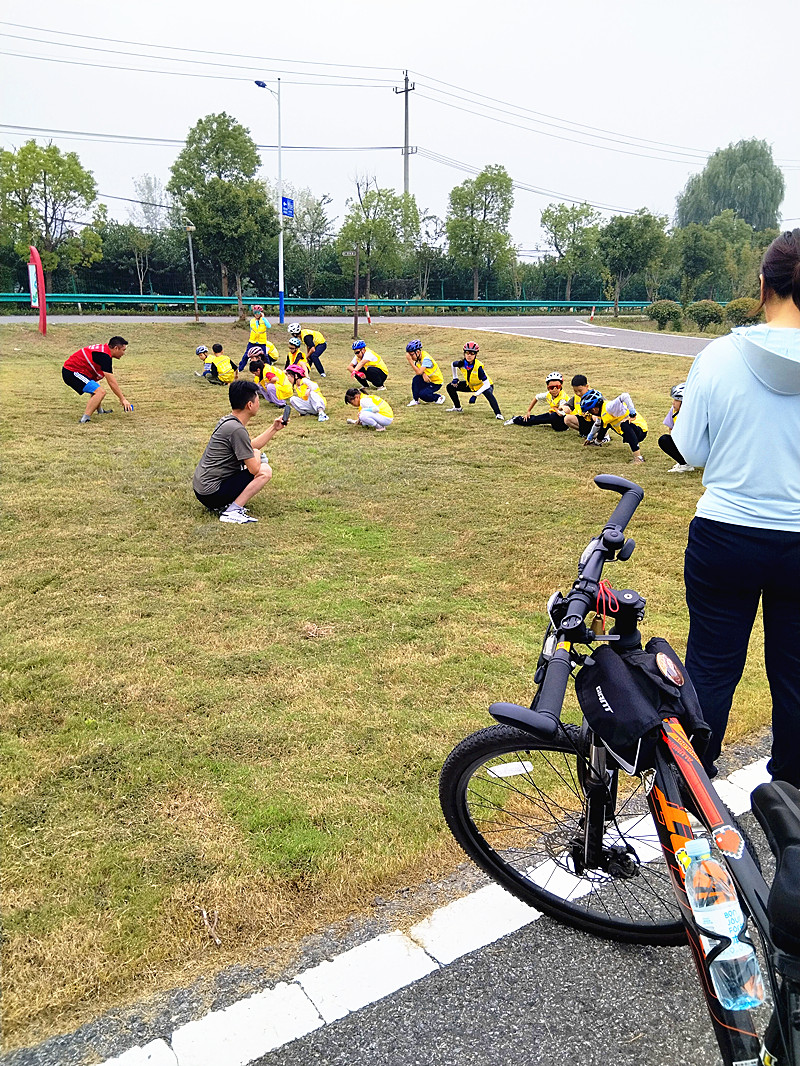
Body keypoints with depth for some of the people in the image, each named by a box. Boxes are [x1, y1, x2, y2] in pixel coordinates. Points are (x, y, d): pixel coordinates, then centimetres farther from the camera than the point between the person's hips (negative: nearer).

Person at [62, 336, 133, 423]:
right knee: (100, 392, -22)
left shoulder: (103, 349, 10)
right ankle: (85, 418, -29)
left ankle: (99, 410, 47)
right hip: (72, 373, -11)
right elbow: (111, 382, -19)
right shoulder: (105, 356, -20)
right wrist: (122, 399, -14)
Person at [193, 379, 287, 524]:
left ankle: (222, 504, 12)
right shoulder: (237, 430, -21)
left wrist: (274, 429, 18)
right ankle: (232, 512, -13)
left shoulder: (227, 420, 9)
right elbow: (254, 469, -20)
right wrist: (257, 454, 2)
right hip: (212, 494, -10)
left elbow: (251, 446, 23)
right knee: (265, 471, -11)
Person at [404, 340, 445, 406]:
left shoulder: (426, 359, -29)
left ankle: (439, 398, 4)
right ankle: (415, 400, -8)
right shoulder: (418, 357, -4)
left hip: (436, 383, -7)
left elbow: (419, 372, -36)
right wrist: (423, 374, -27)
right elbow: (417, 370, -4)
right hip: (427, 379, 7)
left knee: (422, 394, -23)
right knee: (416, 379, -20)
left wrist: (410, 360, -35)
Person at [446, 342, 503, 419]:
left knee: (489, 394, -40)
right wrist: (455, 378, 3)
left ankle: (498, 414, -39)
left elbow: (486, 384, -34)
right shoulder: (461, 363, -21)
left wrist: (475, 395, -39)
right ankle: (458, 407, 18)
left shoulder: (478, 367, -35)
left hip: (483, 386, -6)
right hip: (470, 385, 6)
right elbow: (453, 364, 6)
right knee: (450, 387, 0)